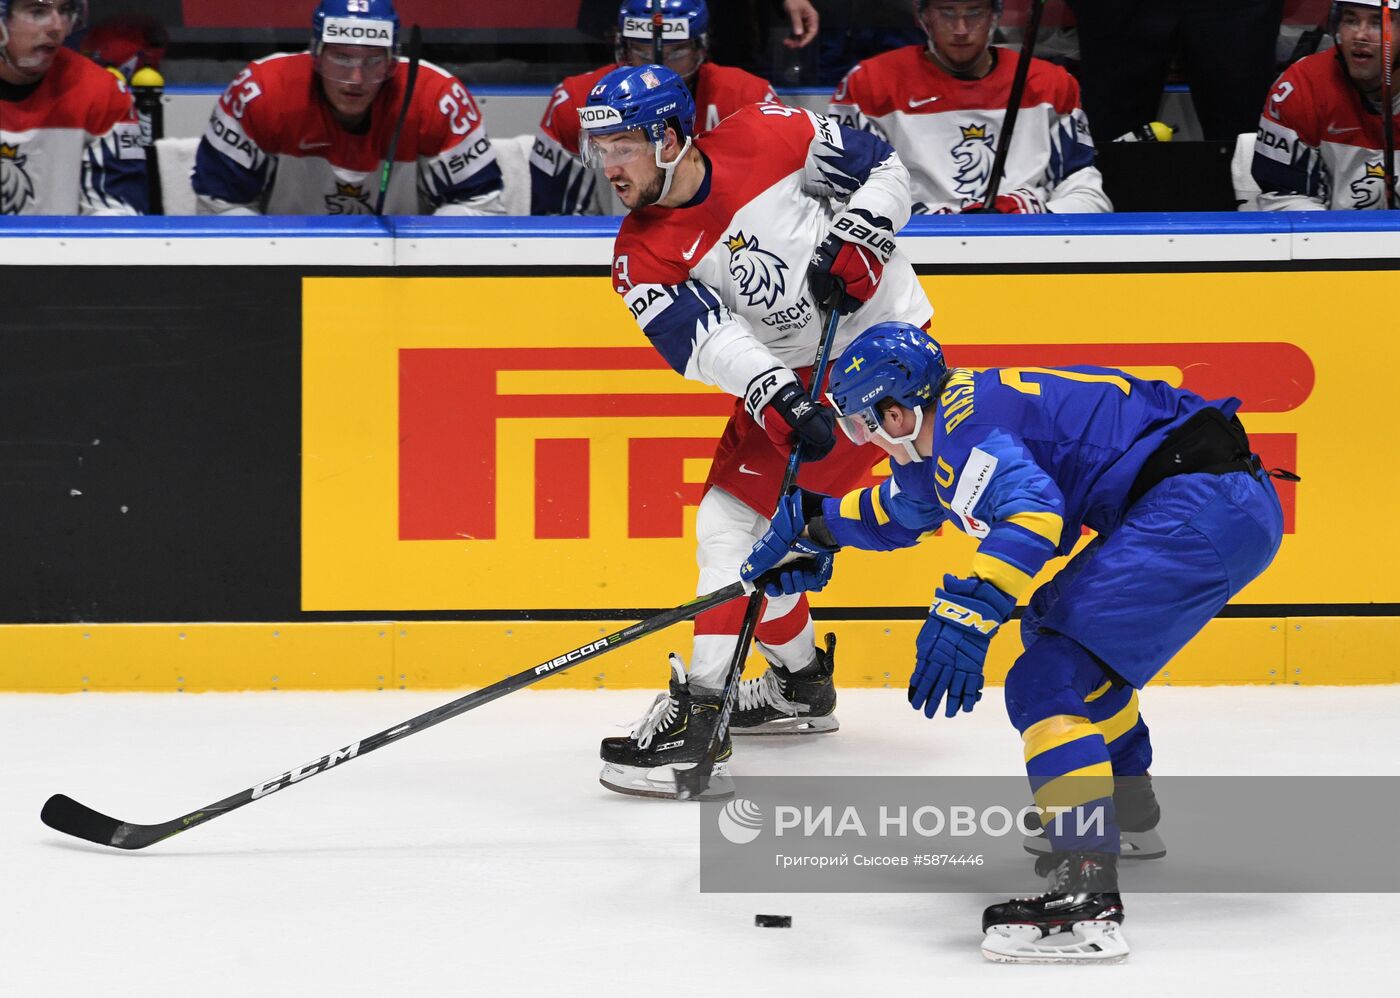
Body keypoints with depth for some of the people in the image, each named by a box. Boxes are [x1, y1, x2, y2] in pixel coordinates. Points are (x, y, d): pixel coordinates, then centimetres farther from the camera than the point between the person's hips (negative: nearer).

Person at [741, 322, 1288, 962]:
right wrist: (814, 523, 44)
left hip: (1203, 498, -11)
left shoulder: (965, 429, -13)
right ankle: (1130, 816, 47)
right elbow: (900, 507, 41)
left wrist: (967, 612, -39)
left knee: (1045, 680, -17)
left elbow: (1032, 508, -32)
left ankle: (1086, 897, -29)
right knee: (1056, 627, 33)